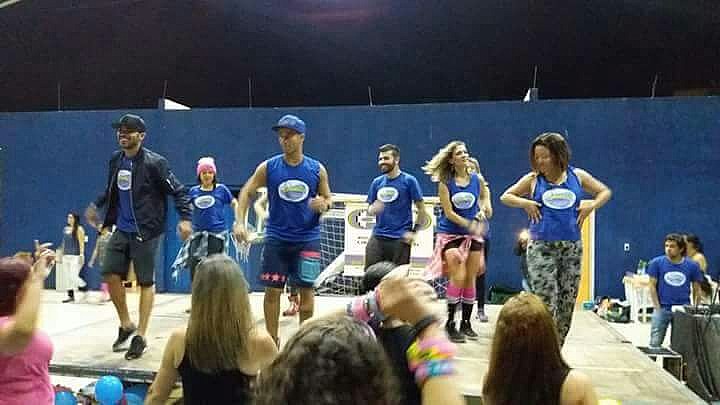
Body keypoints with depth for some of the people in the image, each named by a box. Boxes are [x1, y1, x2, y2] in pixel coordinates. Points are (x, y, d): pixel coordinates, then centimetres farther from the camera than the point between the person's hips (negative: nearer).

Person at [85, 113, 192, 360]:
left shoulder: (154, 162, -13)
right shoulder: (116, 160, 7)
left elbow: (178, 191, -12)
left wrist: (185, 218, -21)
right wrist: (96, 205, 25)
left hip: (145, 232, -6)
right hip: (121, 230, 6)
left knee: (146, 282, 1)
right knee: (110, 274, 3)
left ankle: (140, 337, 12)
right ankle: (126, 325, 24)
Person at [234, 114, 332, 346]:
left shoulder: (317, 169, 0)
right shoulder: (268, 167, -1)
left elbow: (328, 200, 8)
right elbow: (246, 193, 3)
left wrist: (323, 204, -15)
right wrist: (239, 222, -10)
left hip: (307, 238, 0)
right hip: (276, 238, 0)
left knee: (306, 289, 4)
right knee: (272, 289, 3)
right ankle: (272, 340, 18)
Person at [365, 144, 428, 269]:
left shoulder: (409, 180, -2)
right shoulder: (377, 182, 10)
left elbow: (421, 209, 0)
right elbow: (369, 210, 15)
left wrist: (414, 232, -8)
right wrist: (373, 209, -8)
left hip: (400, 239, -4)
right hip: (377, 237, 4)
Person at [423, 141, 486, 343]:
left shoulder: (477, 179, 3)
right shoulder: (445, 182, -7)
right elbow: (448, 212, -12)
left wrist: (482, 211, 0)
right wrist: (469, 224, -22)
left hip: (473, 235, 4)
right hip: (450, 234, -4)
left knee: (470, 278, 6)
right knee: (458, 277, -13)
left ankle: (466, 322, 20)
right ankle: (450, 322, 2)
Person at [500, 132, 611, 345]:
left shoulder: (577, 176, 6)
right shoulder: (533, 179, 2)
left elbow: (605, 192, 16)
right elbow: (505, 197, 8)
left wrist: (591, 206, -2)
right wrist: (525, 203, -9)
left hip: (572, 248, 3)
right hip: (541, 248, -3)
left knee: (567, 304, 8)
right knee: (545, 305, -11)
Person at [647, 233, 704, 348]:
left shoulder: (692, 266, 1)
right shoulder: (657, 263, -2)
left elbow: (697, 290, 8)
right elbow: (652, 285, 0)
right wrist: (657, 307, -5)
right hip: (662, 308, -1)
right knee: (655, 343, -2)